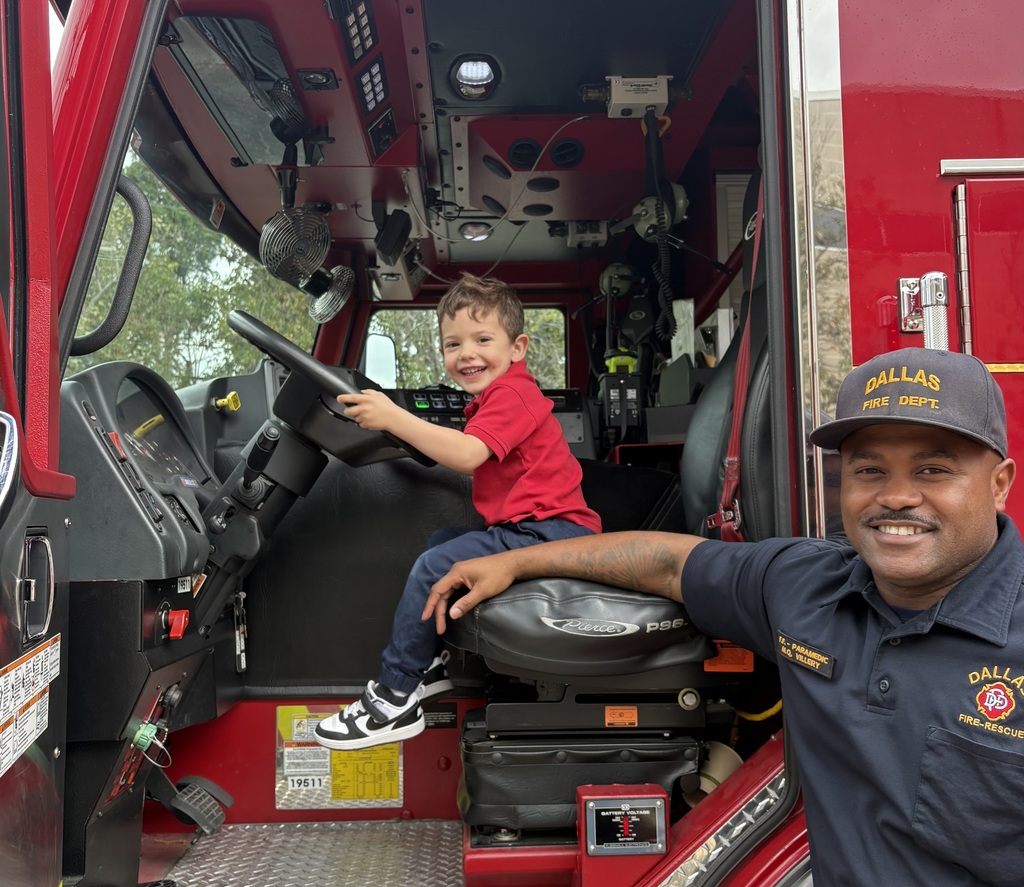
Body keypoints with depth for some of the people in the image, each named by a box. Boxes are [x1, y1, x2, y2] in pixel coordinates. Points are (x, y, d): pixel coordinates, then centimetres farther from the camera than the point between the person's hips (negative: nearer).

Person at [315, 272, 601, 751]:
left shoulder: (511, 394, -13)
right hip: (529, 527, 12)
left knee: (434, 567, -17)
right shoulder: (499, 395, 22)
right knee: (442, 539, 23)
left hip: (550, 531, -12)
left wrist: (392, 417, -29)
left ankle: (395, 699, -6)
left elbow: (467, 455, -29)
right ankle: (432, 661, 27)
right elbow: (472, 459, 17)